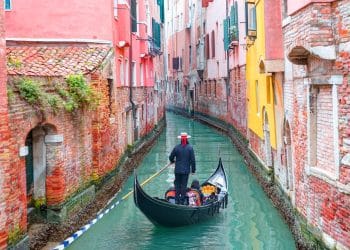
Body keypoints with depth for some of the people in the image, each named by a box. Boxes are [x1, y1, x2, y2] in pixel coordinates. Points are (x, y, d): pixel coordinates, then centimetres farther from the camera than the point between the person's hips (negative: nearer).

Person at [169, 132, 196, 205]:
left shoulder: (176, 147, -5)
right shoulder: (190, 148, -7)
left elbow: (171, 157, 1)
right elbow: (193, 160, -7)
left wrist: (173, 161, 24)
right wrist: (193, 170, 1)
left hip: (177, 170, 1)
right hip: (186, 170, -1)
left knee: (177, 185, 11)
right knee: (184, 185, 5)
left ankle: (177, 200, 12)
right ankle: (182, 201, 6)